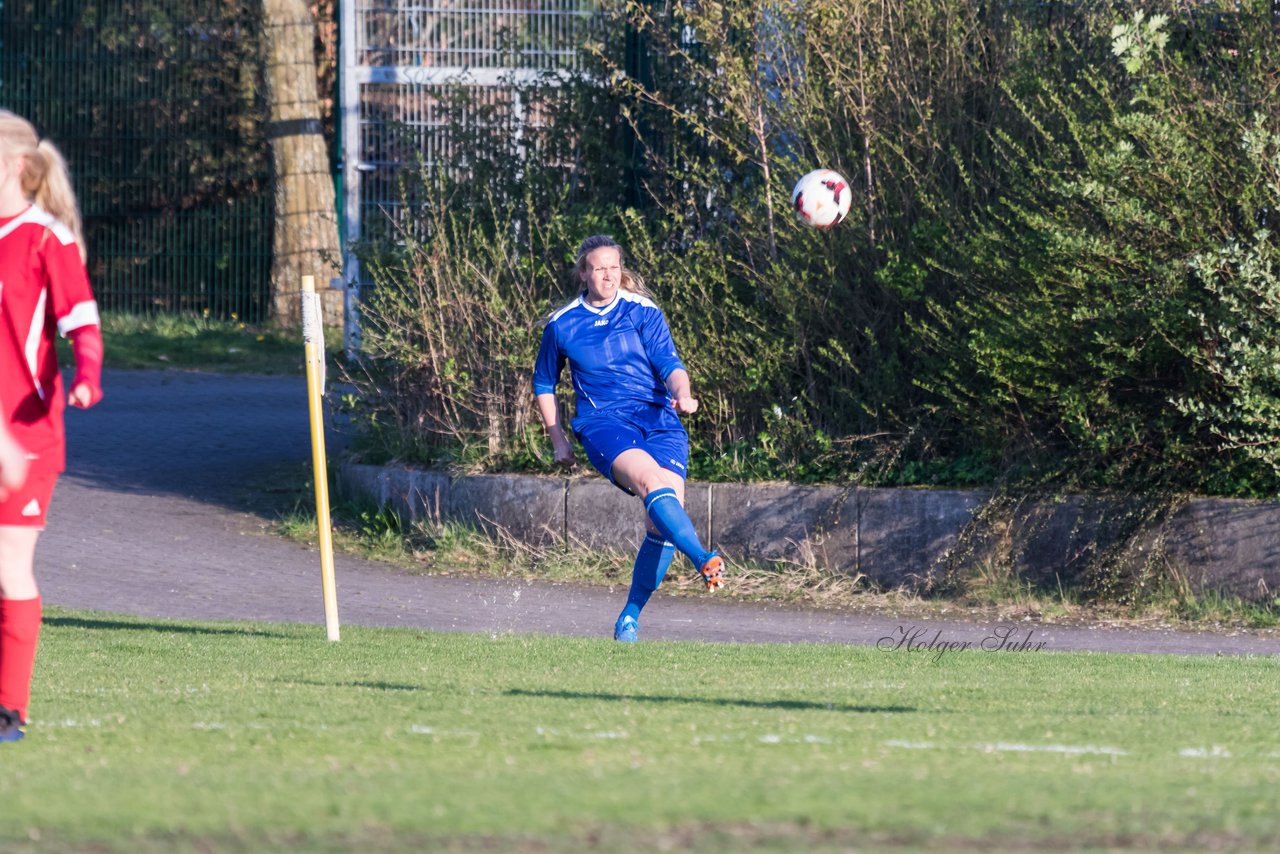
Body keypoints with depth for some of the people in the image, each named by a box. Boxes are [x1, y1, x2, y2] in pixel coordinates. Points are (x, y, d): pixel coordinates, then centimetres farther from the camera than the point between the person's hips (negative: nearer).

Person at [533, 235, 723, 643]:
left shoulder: (643, 313, 8)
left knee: (663, 520, -15)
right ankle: (705, 561, -51)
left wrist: (683, 394, -23)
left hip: (659, 420, 1)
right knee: (652, 479, -33)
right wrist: (558, 440, 18)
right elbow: (544, 385, 24)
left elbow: (669, 363, -1)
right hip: (603, 422, -1)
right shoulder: (561, 326, 10)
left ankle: (630, 618, -2)